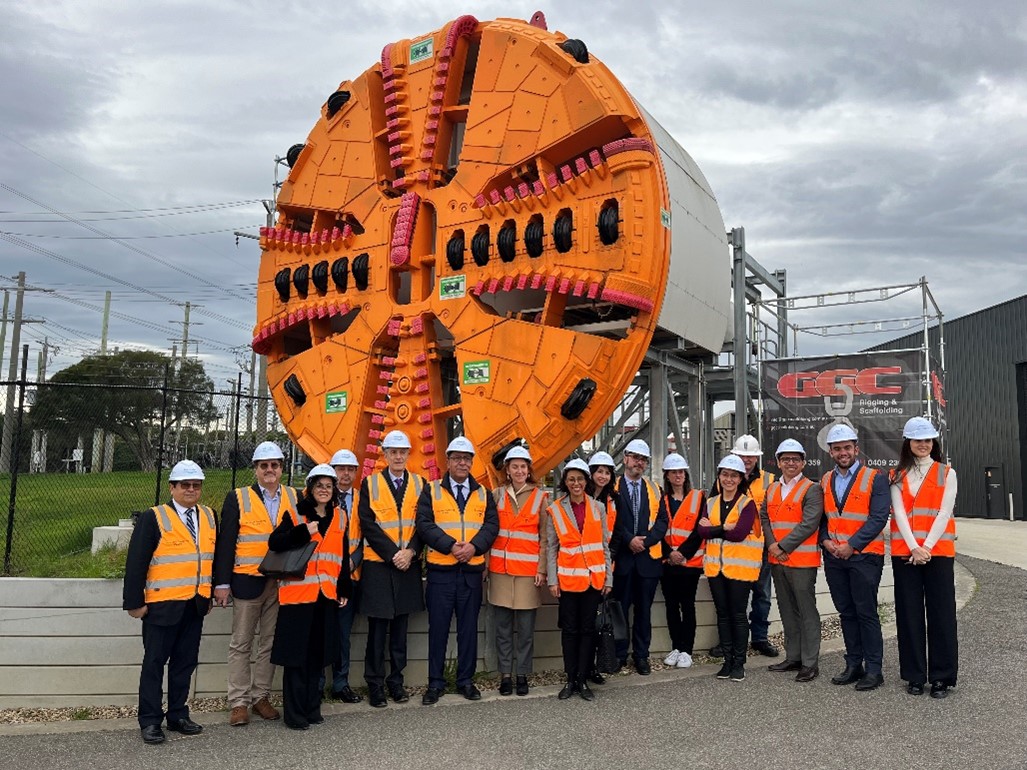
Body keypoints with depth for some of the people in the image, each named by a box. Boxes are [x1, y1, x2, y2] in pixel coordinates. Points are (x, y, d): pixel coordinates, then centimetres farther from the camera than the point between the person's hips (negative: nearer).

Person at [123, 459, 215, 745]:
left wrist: (211, 594, 12)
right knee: (154, 662, 4)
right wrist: (135, 601, -12)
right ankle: (150, 721, 13)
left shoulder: (209, 517, 9)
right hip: (162, 603, -5)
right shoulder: (153, 518, -6)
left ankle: (178, 715, 23)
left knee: (185, 661, 11)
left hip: (196, 604, 5)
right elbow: (136, 562, -9)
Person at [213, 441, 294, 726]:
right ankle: (239, 702, 13)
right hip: (247, 581, -2)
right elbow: (225, 543, -2)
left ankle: (261, 697, 21)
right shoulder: (237, 498, 0)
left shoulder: (294, 498, 7)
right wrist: (222, 583, -7)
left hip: (282, 582, 2)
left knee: (271, 643, 10)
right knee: (241, 644, 5)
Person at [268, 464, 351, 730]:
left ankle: (312, 707, 22)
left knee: (318, 654, 10)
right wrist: (304, 531, -22)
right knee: (297, 654, -1)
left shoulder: (339, 519, 12)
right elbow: (274, 543, -15)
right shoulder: (294, 515, -1)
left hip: (326, 596, 4)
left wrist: (344, 590, 14)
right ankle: (294, 713, 8)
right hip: (298, 594, -4)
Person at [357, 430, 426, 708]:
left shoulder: (420, 484, 8)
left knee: (400, 627, 10)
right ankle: (375, 685, 12)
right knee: (377, 629, 2)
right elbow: (368, 525, -6)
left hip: (408, 565, 2)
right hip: (378, 565, -2)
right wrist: (392, 554, -13)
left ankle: (396, 680, 20)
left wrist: (410, 551, -12)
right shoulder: (369, 484, 1)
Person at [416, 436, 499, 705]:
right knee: (438, 628, 4)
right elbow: (424, 524, -7)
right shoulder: (431, 491, 3)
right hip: (440, 571, -2)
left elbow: (491, 525, 2)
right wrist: (450, 546, -18)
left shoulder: (483, 494, 11)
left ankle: (466, 681, 22)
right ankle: (435, 683, 15)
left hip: (472, 570, 2)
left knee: (469, 628, 9)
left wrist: (474, 546, -16)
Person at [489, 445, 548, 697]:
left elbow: (545, 536, 3)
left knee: (525, 627, 2)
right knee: (503, 626, 6)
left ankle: (523, 675, 13)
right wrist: (486, 563, 1)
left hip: (528, 569, -1)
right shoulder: (497, 495, 7)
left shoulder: (540, 497, 3)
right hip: (500, 568, 1)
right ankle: (505, 674, 15)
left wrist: (542, 569, -4)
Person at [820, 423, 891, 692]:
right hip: (834, 558, 5)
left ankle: (873, 670, 8)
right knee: (846, 613, 11)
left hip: (864, 556, -5)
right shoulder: (825, 481, 11)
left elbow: (879, 517, -12)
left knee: (866, 613, -2)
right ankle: (853, 665, 21)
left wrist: (852, 545, -16)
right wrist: (826, 540, -5)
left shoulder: (875, 478, -5)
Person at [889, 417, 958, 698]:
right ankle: (915, 675, 14)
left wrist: (927, 547, -14)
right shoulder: (897, 476, 9)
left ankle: (942, 676, 10)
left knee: (940, 612, 0)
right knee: (909, 612, 4)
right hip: (905, 552, 2)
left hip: (938, 551, -1)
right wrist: (914, 547, -14)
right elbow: (899, 514, -2)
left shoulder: (946, 474, 5)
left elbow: (944, 513, -5)